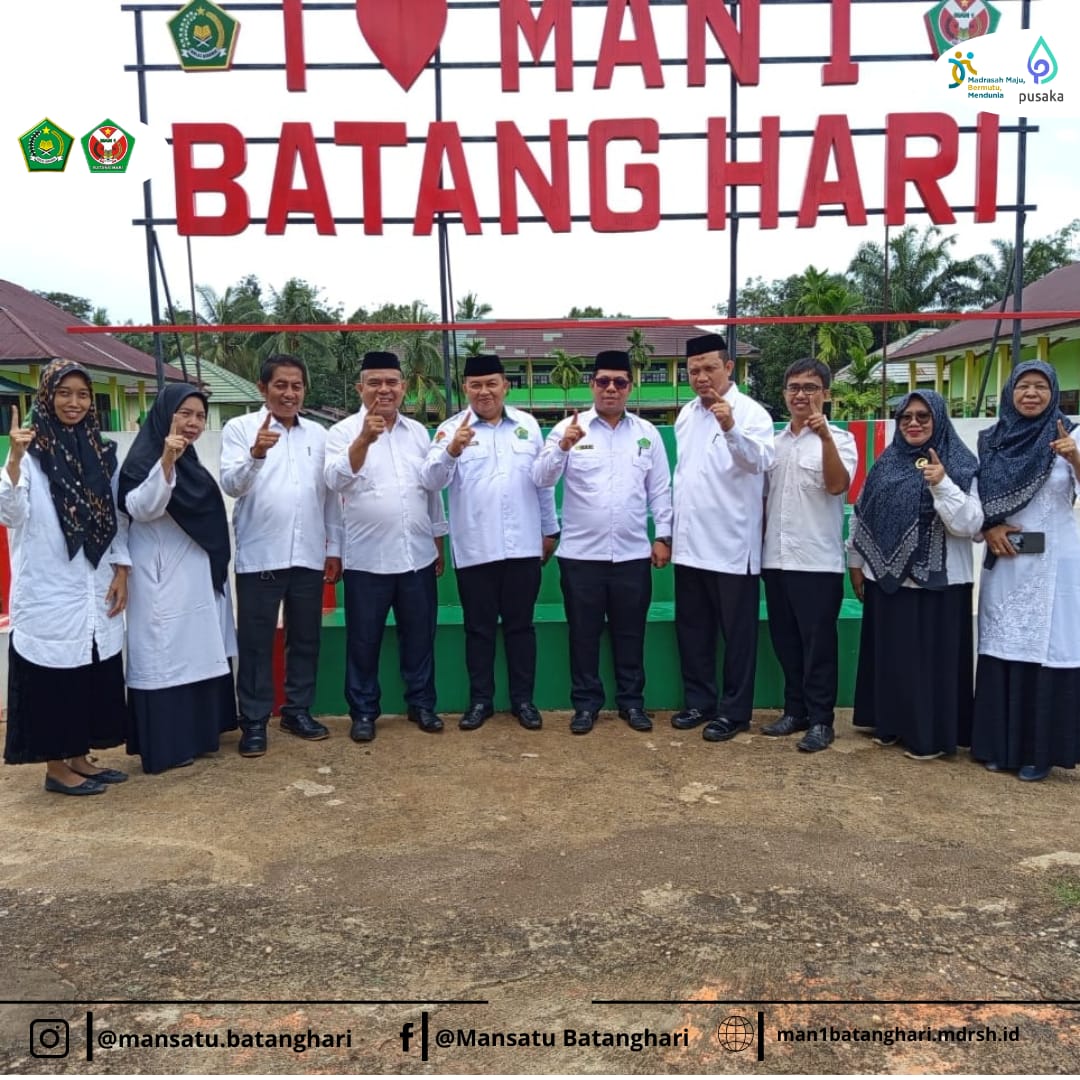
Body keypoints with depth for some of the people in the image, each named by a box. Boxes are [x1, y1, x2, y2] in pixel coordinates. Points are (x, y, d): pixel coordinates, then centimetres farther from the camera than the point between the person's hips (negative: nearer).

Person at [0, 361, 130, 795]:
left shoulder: (101, 451, 9)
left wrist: (121, 570, 5)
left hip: (95, 590, 5)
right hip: (48, 590, -5)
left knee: (94, 676, 11)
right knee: (53, 678, 2)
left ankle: (80, 758, 26)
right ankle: (56, 768, 15)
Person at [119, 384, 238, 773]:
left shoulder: (190, 461, 14)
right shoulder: (144, 458, -10)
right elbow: (141, 508, -25)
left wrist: (216, 570, 23)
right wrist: (166, 461, -35)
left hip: (198, 574, 9)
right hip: (162, 577, -9)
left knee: (199, 652, 12)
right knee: (165, 655, -5)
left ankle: (196, 733, 23)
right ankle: (165, 745, 1)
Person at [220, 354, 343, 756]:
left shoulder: (319, 434, 11)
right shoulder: (240, 428, 0)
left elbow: (331, 495, 12)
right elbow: (231, 484, -14)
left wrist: (334, 548, 9)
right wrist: (255, 453, -32)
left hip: (308, 556, 4)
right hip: (259, 556, -3)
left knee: (305, 639, 12)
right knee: (255, 643, 4)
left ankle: (298, 710, 27)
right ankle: (254, 721, 15)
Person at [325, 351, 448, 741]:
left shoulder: (418, 432, 9)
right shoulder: (344, 432, -4)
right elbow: (336, 480, -21)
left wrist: (439, 543, 15)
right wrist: (365, 439, -33)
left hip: (418, 556, 4)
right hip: (367, 559, -3)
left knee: (419, 636, 13)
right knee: (364, 640, 7)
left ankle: (421, 703, 28)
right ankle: (363, 711, 21)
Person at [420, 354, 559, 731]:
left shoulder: (528, 425, 7)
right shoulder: (451, 428, -2)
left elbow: (544, 481, 12)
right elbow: (431, 480, -16)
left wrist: (550, 530, 13)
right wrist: (451, 451, -35)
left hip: (523, 546, 2)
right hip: (474, 549, -2)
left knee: (520, 625, 11)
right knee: (479, 629, 9)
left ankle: (523, 699, 22)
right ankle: (480, 700, 22)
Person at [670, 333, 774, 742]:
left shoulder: (751, 412, -9)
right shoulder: (686, 413, 11)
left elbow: (760, 461, -27)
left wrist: (730, 428, -44)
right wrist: (670, 530, 14)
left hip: (731, 545, -6)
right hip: (689, 544, 7)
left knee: (737, 634, 6)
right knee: (692, 629, 15)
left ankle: (735, 710, 18)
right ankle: (700, 701, 29)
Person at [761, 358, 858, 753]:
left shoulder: (839, 439, -3)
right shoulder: (774, 443, 12)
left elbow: (836, 485, -20)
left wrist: (824, 436, -30)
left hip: (818, 561, -5)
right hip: (776, 559, 5)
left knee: (818, 644, 1)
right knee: (785, 642, 12)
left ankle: (820, 719, 11)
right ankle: (795, 710, 24)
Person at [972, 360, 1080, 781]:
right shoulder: (991, 441, 6)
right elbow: (973, 498, 11)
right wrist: (988, 528, -6)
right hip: (1004, 562, 3)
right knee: (1001, 650, 6)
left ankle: (1040, 749, 10)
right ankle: (999, 744, 17)